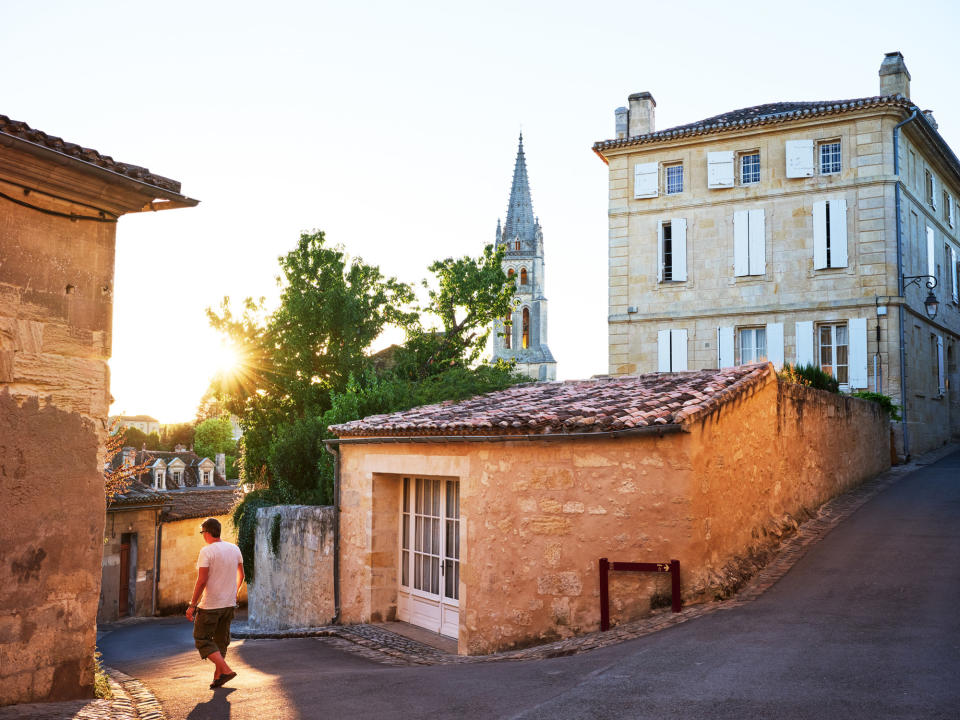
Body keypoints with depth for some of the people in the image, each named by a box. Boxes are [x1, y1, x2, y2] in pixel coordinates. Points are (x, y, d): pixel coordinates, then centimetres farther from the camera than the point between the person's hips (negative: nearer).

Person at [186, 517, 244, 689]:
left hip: (210, 605, -7)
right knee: (221, 640, 16)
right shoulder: (234, 549, 6)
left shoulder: (207, 551, -14)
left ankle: (226, 670, -9)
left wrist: (192, 605, -13)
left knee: (202, 639, 3)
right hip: (229, 604, 7)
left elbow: (202, 580, -19)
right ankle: (218, 677, 17)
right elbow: (241, 574, 18)